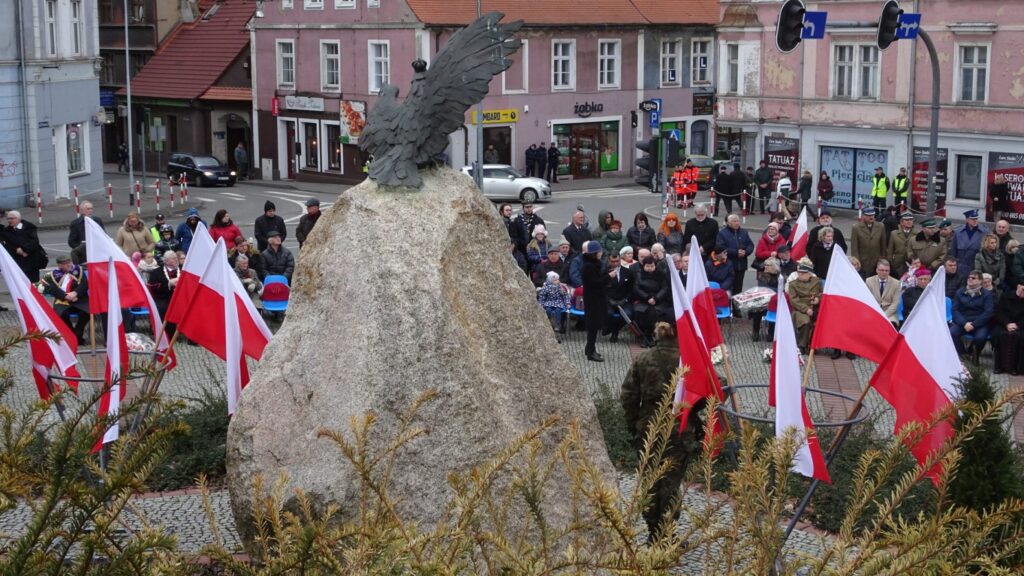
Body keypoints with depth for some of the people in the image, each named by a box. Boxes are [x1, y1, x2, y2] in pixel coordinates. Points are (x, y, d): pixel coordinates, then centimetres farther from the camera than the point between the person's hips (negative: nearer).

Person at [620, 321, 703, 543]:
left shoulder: (642, 360, -3)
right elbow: (702, 396, -11)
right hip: (680, 431, -2)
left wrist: (632, 424, 11)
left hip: (648, 430, 3)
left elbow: (628, 395, 0)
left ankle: (653, 531, 22)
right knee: (672, 481, 4)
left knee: (650, 480, 14)